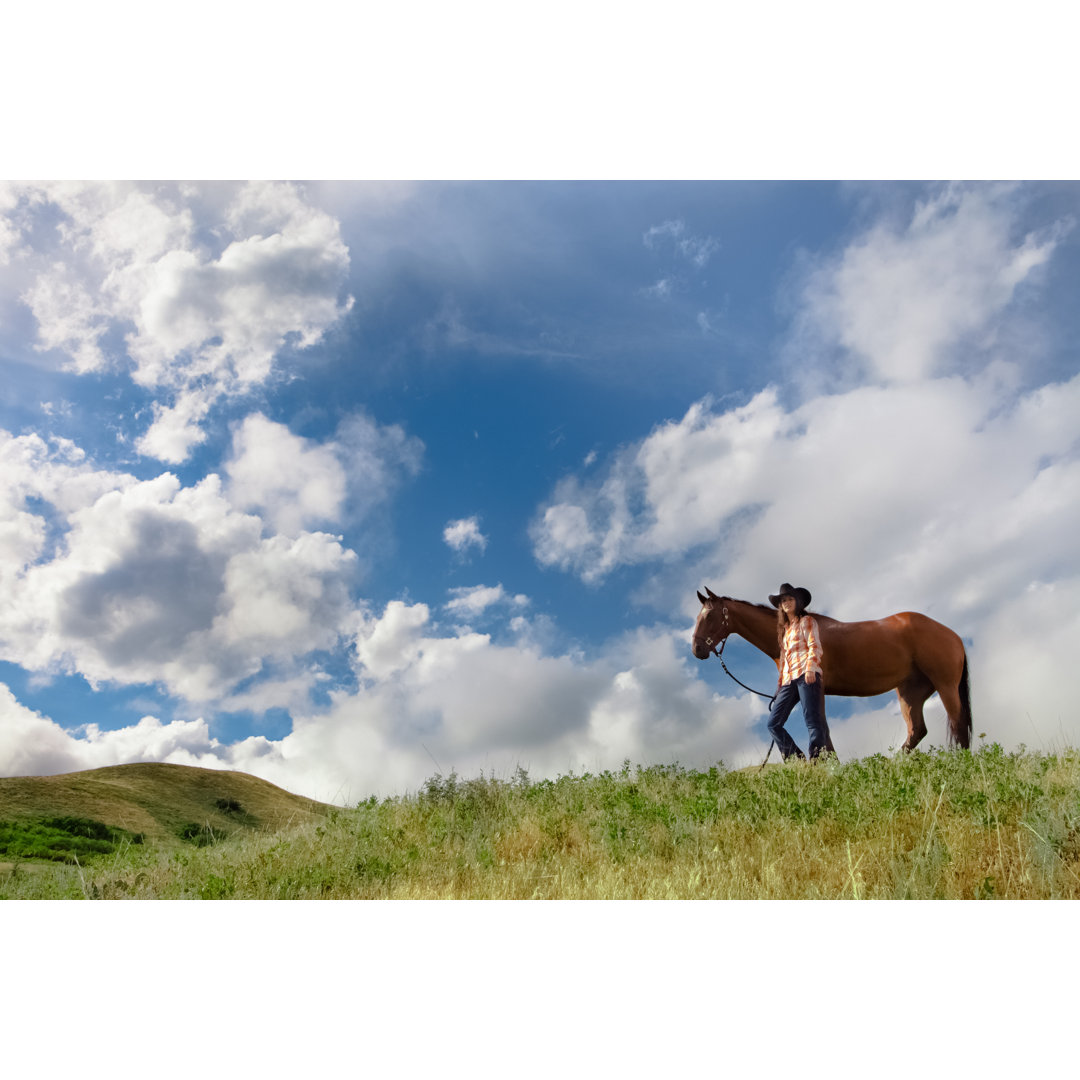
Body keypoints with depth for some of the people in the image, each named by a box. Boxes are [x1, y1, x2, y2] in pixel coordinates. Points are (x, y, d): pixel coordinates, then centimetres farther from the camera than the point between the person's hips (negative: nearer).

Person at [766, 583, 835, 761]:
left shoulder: (806, 621, 9)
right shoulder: (785, 629, 28)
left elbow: (814, 646, -5)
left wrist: (810, 668, -21)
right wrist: (780, 683, 20)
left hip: (805, 675, -8)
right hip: (788, 679, 8)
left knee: (813, 721, -17)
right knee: (773, 723, -4)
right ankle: (797, 760, -5)